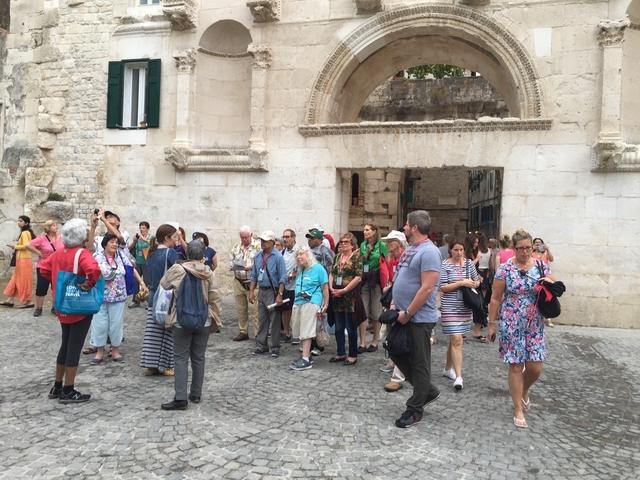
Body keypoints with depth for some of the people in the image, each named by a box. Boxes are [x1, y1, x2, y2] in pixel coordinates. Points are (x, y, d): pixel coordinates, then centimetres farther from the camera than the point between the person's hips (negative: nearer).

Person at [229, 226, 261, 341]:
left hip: (252, 283, -6)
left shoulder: (258, 246, -5)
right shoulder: (236, 247, 13)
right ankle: (243, 332, 24)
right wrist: (231, 266, -4)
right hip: (238, 282, 6)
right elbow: (231, 260, 17)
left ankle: (258, 333, 2)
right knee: (240, 309, 12)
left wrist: (252, 267, -24)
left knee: (254, 308, -6)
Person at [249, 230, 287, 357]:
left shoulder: (278, 257, -12)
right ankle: (262, 345, 22)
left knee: (275, 321, 2)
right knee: (262, 320, 12)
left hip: (273, 291, -6)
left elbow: (283, 278, -13)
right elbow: (254, 275, 13)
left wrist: (279, 295, -18)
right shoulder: (258, 256, 6)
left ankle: (275, 347, 11)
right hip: (261, 291, 6)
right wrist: (251, 291, 8)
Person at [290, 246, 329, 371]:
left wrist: (326, 305, -11)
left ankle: (305, 360, -11)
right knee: (301, 332, 7)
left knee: (306, 332, -11)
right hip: (298, 303, 8)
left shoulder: (318, 268, -3)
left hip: (311, 303, -8)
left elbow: (325, 288, -6)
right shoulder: (300, 271, 20)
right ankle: (307, 355, 17)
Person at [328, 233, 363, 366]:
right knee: (338, 327, 13)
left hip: (350, 296, -6)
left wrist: (343, 290, -15)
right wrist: (331, 288, -3)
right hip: (337, 296, 6)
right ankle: (341, 353, 25)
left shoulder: (356, 256, -7)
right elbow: (332, 273, 14)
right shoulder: (338, 256, 13)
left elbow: (358, 277, -14)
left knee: (350, 327, 2)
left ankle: (353, 355, 13)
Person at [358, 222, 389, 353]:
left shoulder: (381, 245, -3)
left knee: (375, 312, 4)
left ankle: (375, 341, 16)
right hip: (364, 280, 4)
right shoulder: (362, 245, 10)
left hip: (376, 280, -4)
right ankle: (362, 342, 4)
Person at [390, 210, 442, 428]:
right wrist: (394, 306, 10)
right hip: (403, 316, 10)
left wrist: (407, 313, -19)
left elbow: (427, 288, -23)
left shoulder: (428, 251, -18)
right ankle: (428, 391, 32)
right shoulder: (410, 249, 12)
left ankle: (415, 409, 16)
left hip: (419, 318, -10)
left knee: (419, 363, 3)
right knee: (398, 355, 16)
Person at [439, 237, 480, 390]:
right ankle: (458, 376, -8)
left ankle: (448, 369, 31)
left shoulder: (469, 263, 6)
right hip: (450, 307, -5)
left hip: (465, 306, 5)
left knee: (455, 339, 14)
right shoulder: (445, 265, -8)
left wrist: (473, 284, -7)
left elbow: (477, 281, 15)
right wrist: (462, 283, -20)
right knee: (456, 340, -11)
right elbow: (442, 287, -13)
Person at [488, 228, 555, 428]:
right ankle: (518, 410, 16)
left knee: (535, 367, 3)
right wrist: (491, 324, -2)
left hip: (535, 325, 3)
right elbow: (495, 298, -2)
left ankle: (524, 391, 36)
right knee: (516, 366, 2)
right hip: (511, 324, -3)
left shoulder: (541, 266, 2)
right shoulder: (505, 268, -7)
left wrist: (550, 283, -12)